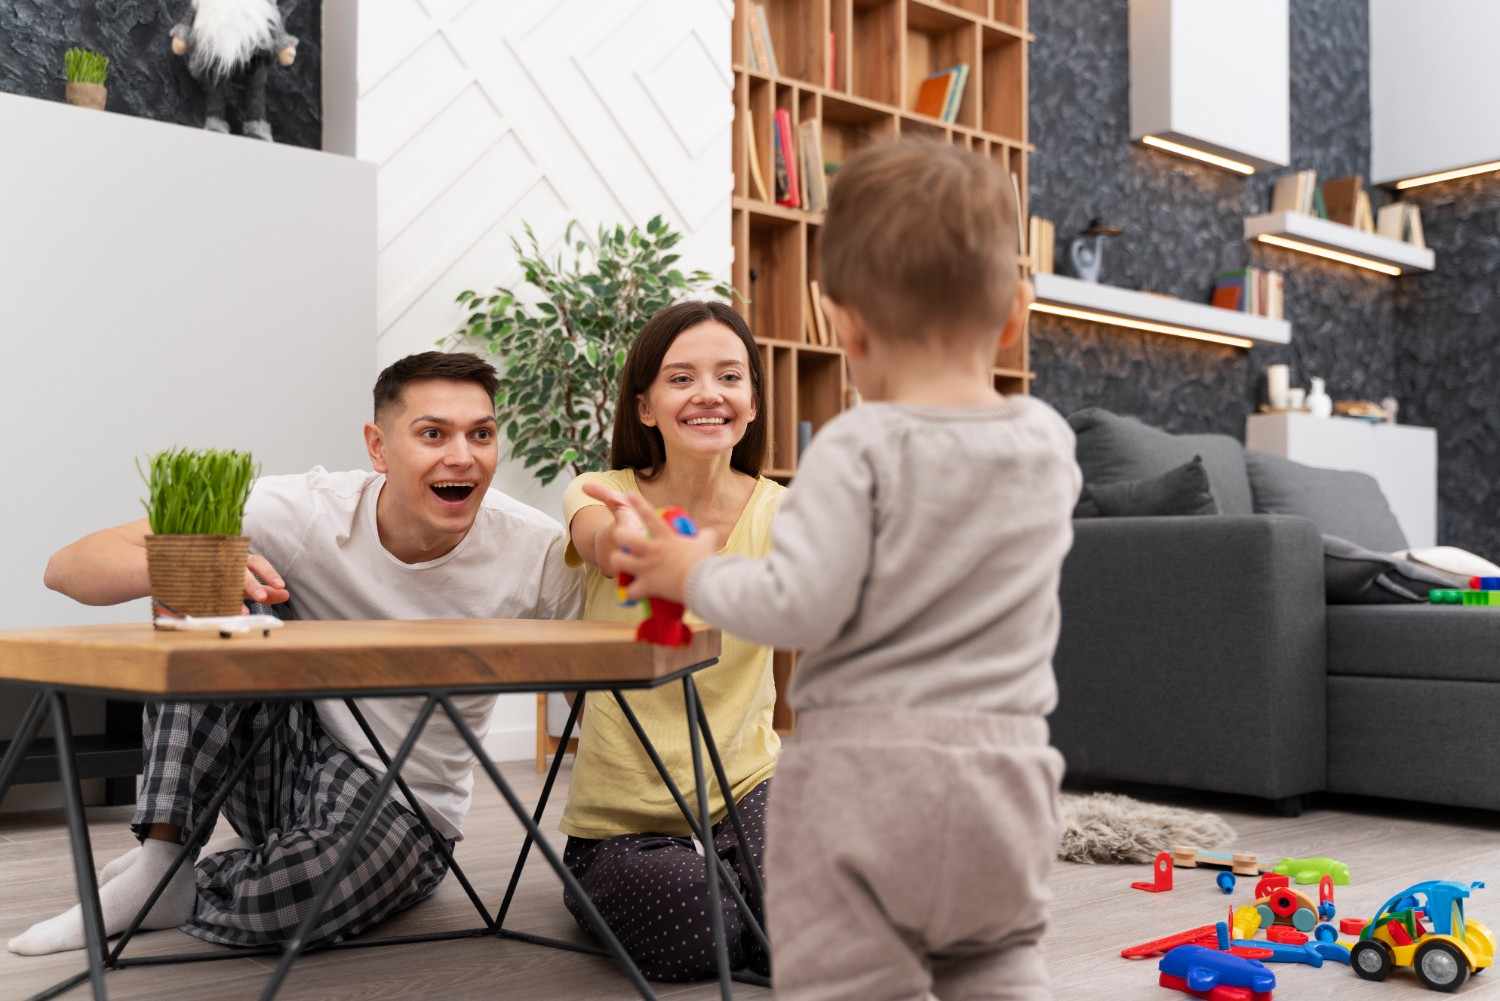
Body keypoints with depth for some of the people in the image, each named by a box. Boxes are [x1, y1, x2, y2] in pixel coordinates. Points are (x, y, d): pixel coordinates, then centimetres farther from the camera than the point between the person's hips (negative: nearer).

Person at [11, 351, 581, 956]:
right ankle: (160, 860, -13)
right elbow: (68, 568, -20)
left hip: (406, 809, -1)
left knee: (277, 903, -34)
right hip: (294, 763, 2)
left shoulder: (536, 553, -18)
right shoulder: (307, 512, -19)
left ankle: (188, 889, 2)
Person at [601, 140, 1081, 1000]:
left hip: (867, 773, -6)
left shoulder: (859, 449, -13)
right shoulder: (1050, 443, 4)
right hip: (1006, 773, 6)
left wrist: (696, 574, -1)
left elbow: (800, 607, -18)